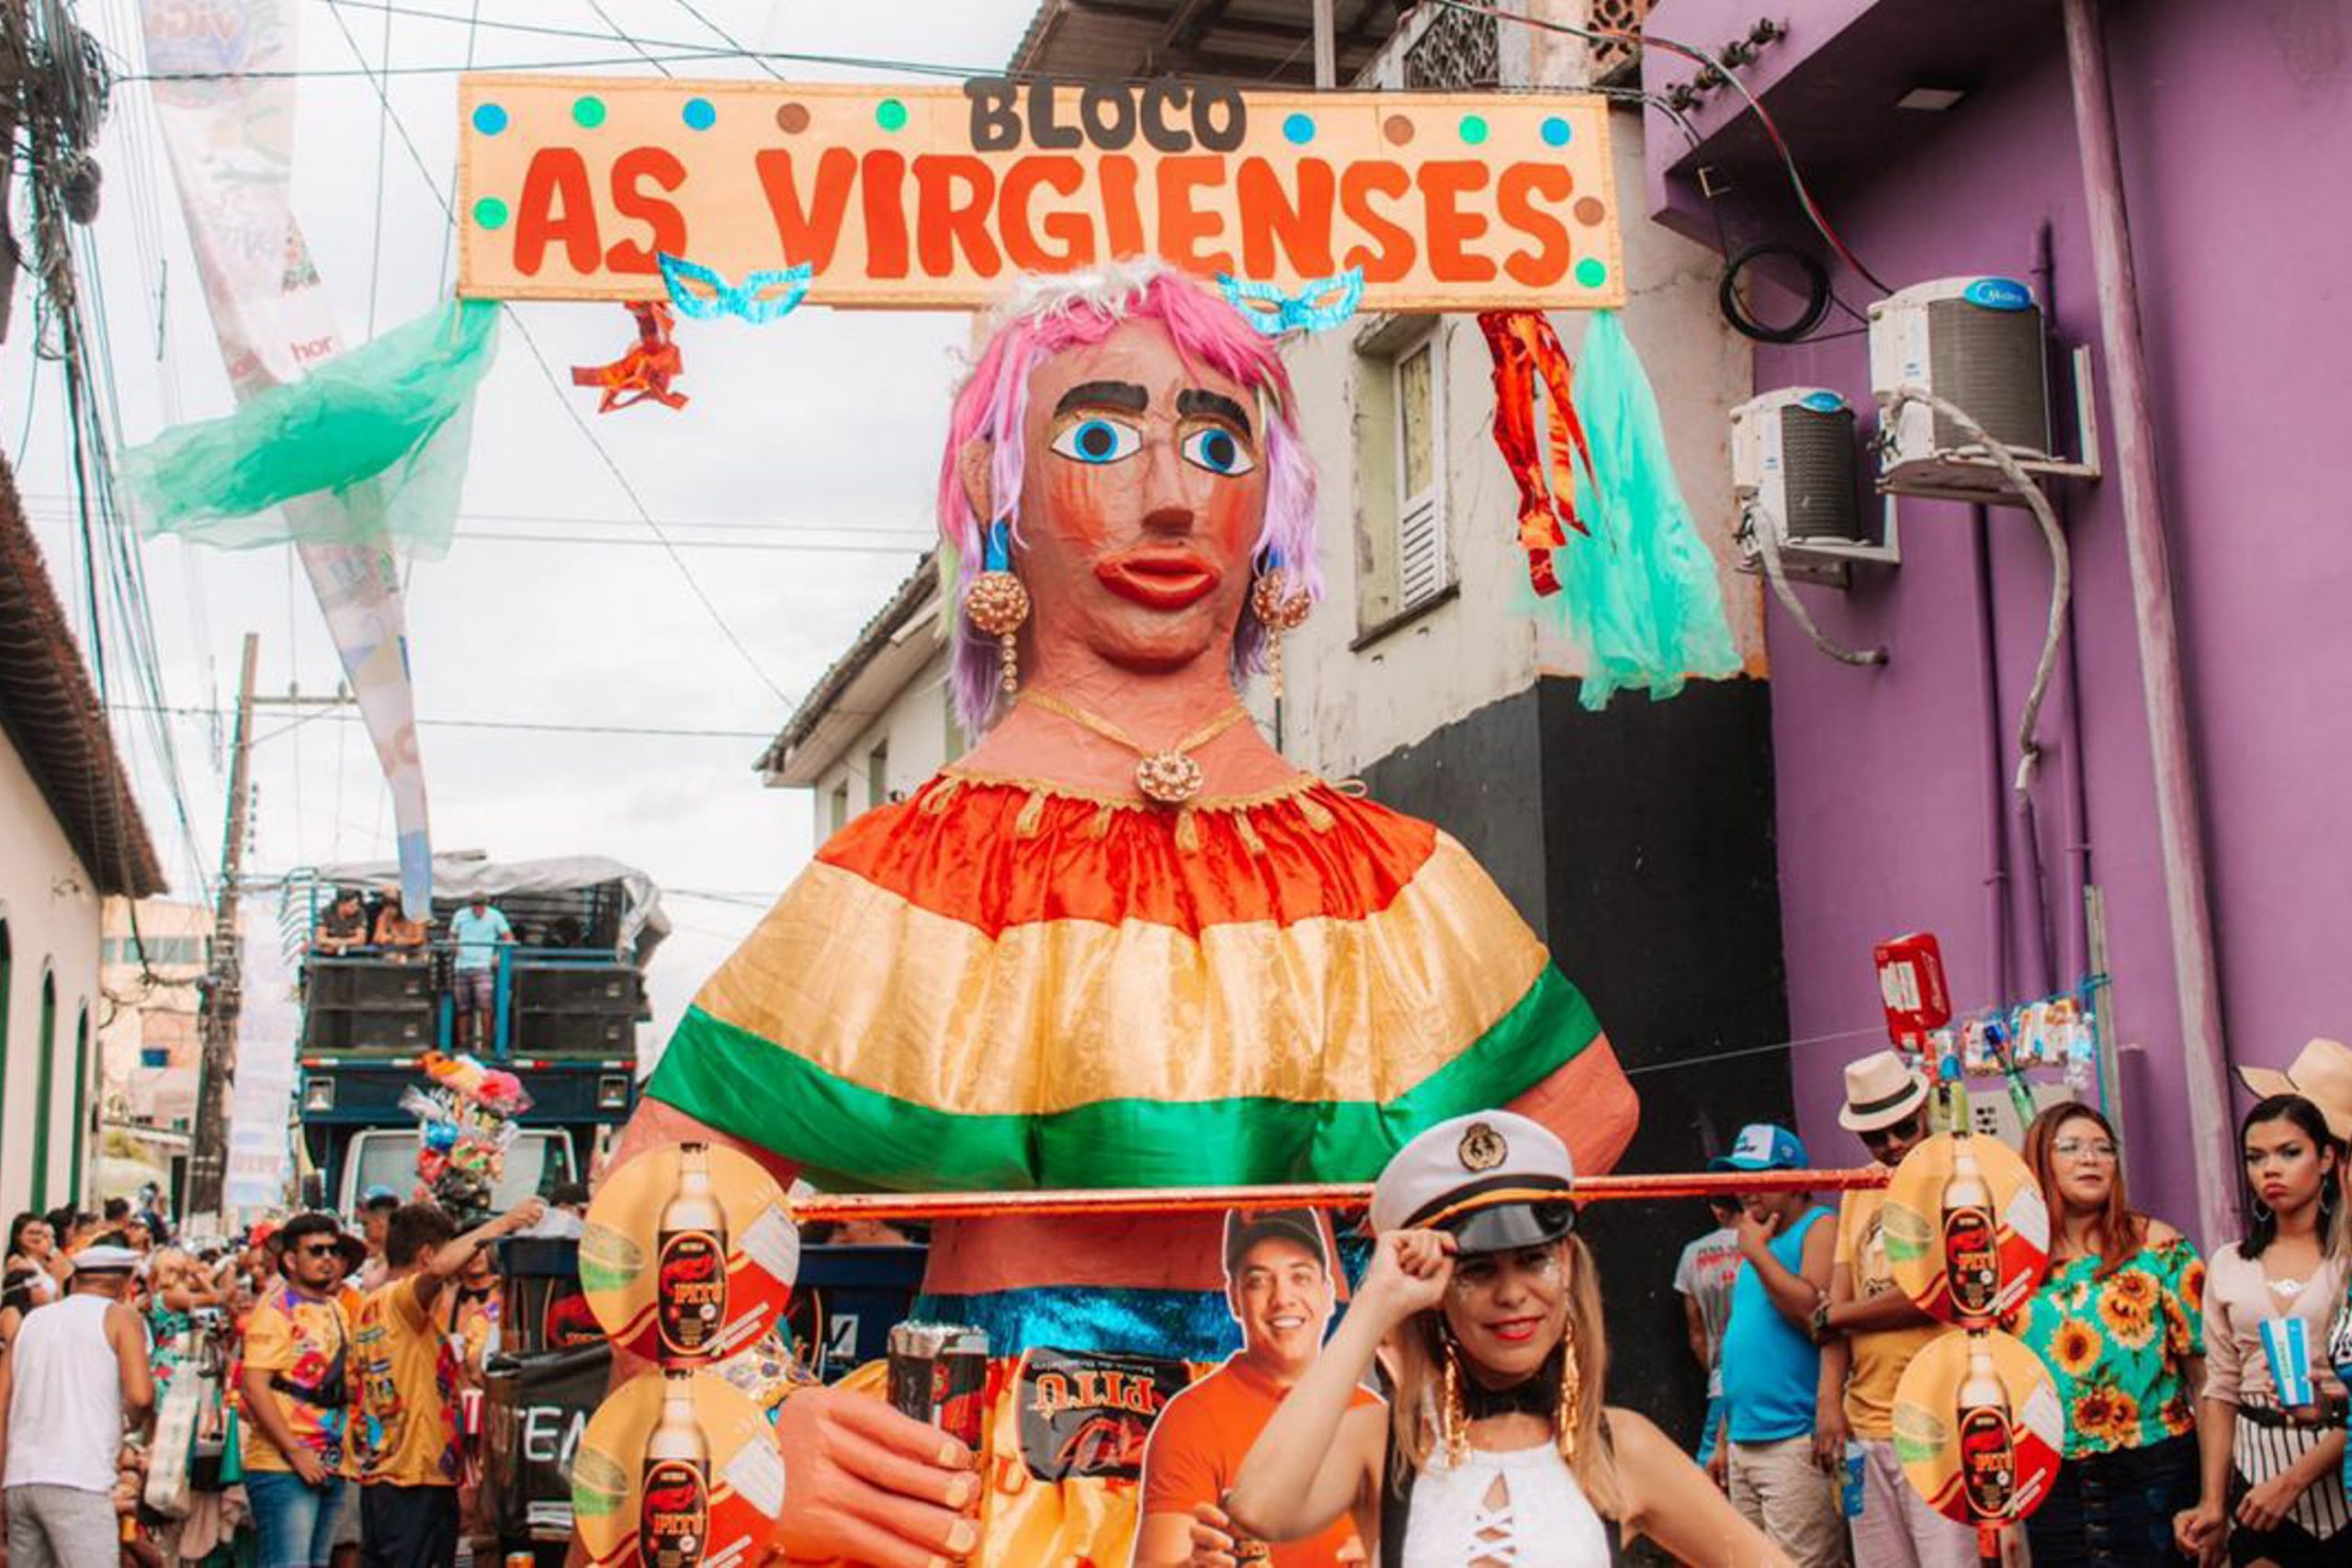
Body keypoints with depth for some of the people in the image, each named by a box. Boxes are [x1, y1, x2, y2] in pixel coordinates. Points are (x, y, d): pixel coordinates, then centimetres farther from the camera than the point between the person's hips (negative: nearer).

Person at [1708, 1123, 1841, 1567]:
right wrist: (1725, 1439, 22)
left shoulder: (1819, 1228, -3)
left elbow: (1816, 1311, -19)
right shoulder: (1757, 1244, 21)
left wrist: (1757, 1253, -10)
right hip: (1745, 1443, 9)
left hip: (1796, 1442, -8)